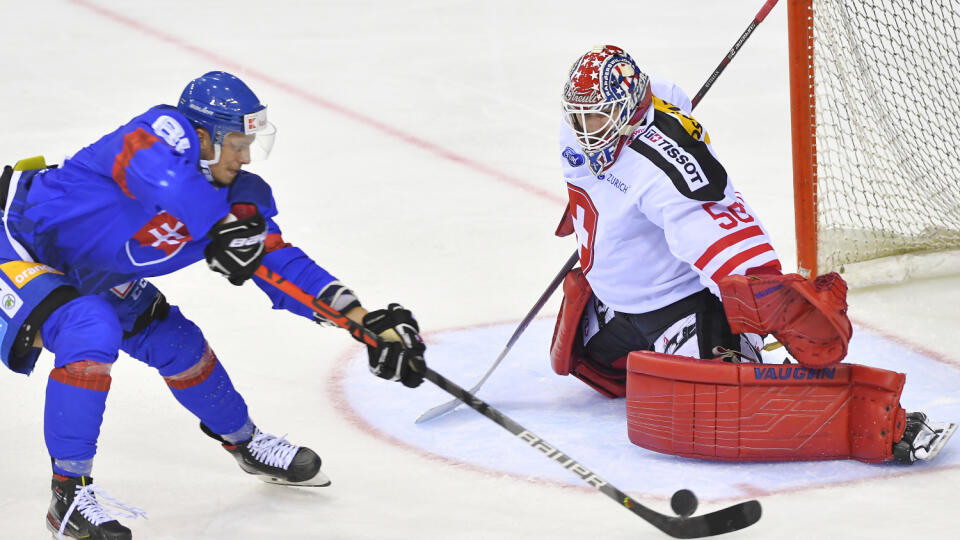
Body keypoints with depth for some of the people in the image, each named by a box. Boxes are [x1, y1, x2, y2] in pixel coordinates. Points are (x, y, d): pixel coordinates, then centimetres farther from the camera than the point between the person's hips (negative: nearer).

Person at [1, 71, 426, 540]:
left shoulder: (234, 197, -6)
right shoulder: (166, 130, -29)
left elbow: (281, 263, -6)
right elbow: (163, 179, -53)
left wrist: (367, 322, -14)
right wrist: (222, 229, -44)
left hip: (90, 277, 9)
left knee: (177, 342, 13)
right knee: (90, 331, -31)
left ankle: (245, 443, 39)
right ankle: (69, 495, -22)